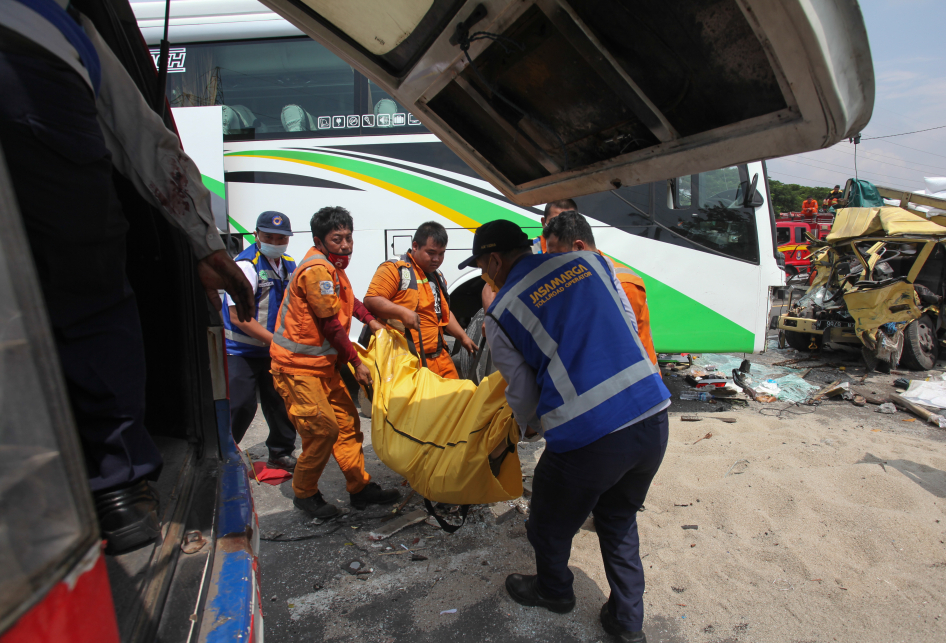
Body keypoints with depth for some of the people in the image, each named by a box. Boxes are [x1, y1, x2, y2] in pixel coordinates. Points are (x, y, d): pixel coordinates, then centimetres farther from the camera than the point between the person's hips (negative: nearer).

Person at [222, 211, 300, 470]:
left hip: (274, 351, 6)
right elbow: (238, 316, -20)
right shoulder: (246, 265, -16)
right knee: (240, 408, -4)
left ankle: (280, 454, 29)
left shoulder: (289, 265, 5)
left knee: (280, 405, 12)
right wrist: (276, 340, -22)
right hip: (241, 351, -6)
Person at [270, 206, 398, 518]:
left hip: (323, 364, 10)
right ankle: (304, 493, 13)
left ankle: (360, 487, 18)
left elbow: (347, 299, 29)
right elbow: (331, 325, -20)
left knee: (347, 422, 9)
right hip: (298, 365, -10)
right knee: (323, 429, -8)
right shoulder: (316, 269, -21)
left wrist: (370, 320, 15)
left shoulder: (332, 266, 11)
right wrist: (356, 363, -13)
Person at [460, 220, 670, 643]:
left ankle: (553, 592, 51)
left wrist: (524, 424, 27)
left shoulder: (501, 313, -2)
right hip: (654, 418, 6)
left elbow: (523, 395, 5)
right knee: (619, 522, 29)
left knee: (551, 527, 24)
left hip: (587, 438, -5)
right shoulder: (589, 262, 9)